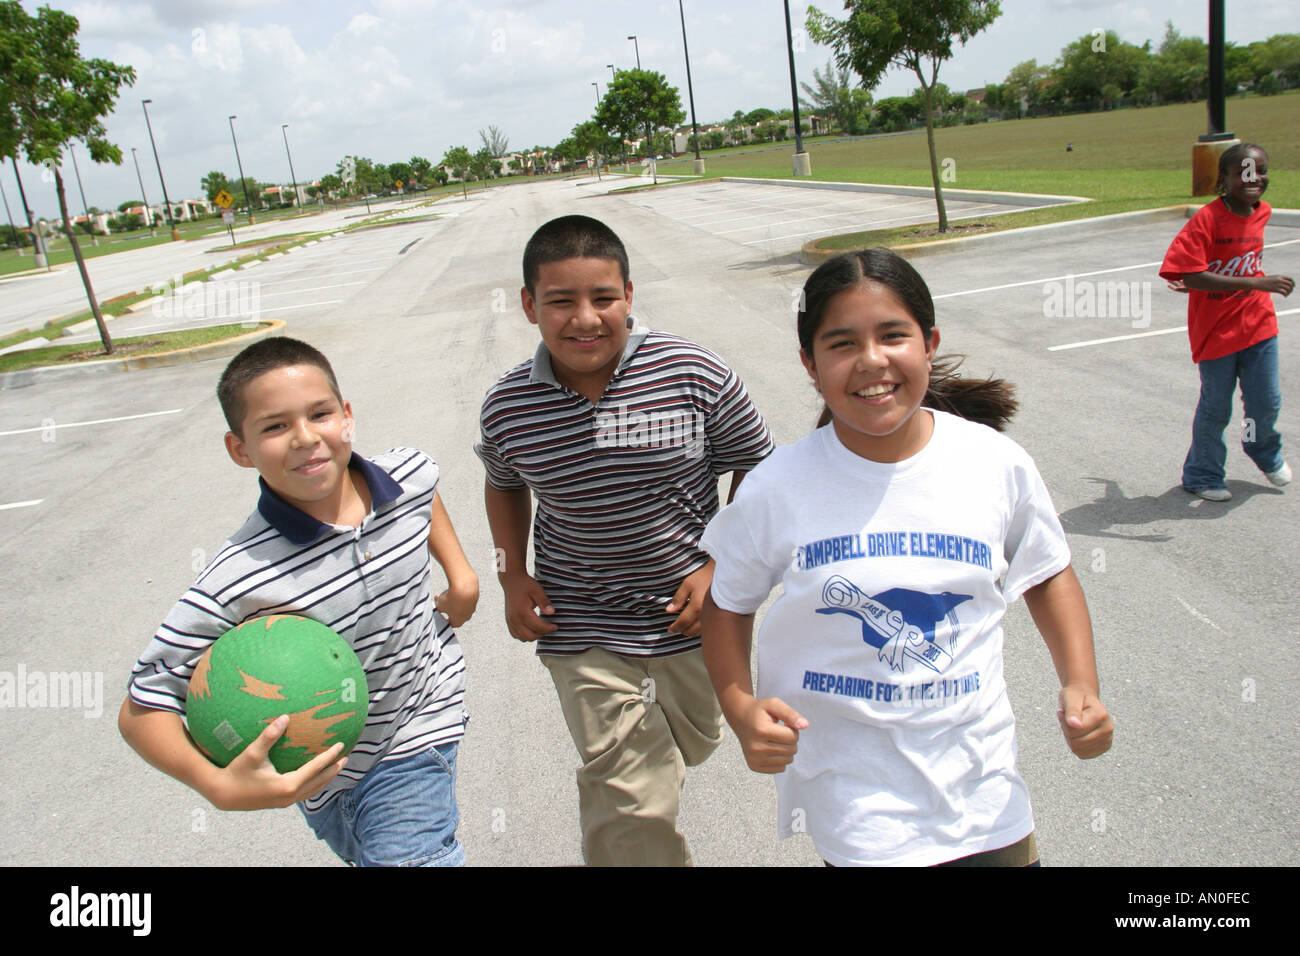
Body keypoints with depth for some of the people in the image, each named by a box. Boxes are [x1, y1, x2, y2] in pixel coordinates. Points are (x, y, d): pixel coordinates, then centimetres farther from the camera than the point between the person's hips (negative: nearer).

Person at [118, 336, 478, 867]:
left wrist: (459, 572, 7)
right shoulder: (239, 579, -27)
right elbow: (141, 709, -19)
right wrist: (219, 787, -34)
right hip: (337, 777, -2)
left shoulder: (411, 474, -13)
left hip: (425, 720, 3)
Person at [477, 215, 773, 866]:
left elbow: (757, 468, -4)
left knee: (692, 743, 29)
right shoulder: (507, 407, -10)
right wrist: (513, 576, 1)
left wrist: (721, 567, -12)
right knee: (633, 815, -4)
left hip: (690, 614, 1)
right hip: (584, 633, -1)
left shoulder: (695, 375, -17)